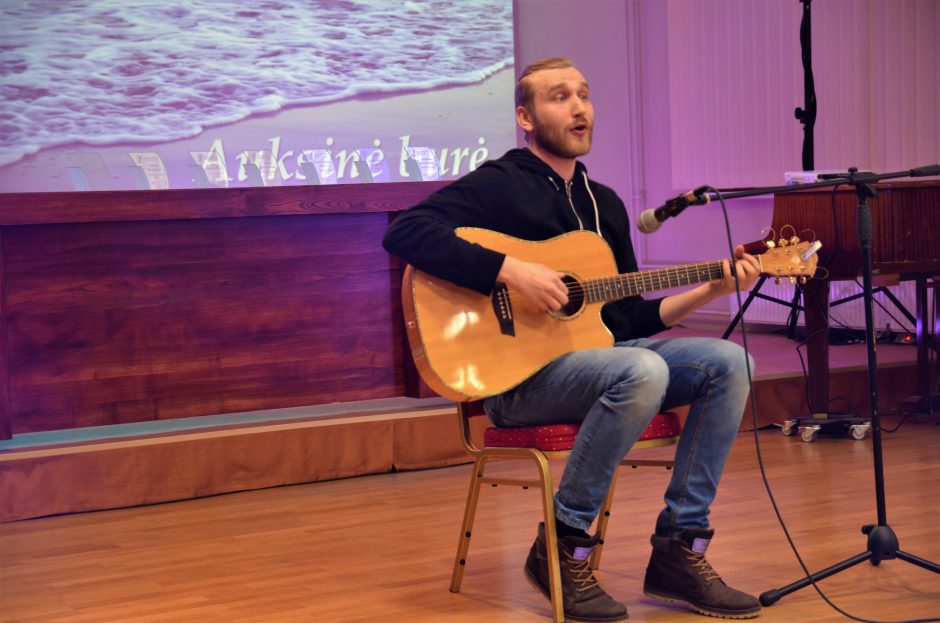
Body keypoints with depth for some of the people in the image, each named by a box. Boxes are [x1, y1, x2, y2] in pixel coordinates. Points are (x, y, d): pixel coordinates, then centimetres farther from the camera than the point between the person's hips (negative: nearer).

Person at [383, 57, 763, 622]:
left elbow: (630, 318, 21)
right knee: (644, 370, -34)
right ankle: (563, 545, -17)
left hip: (598, 354, 8)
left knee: (728, 361, -11)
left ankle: (678, 551, -9)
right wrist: (511, 271, -24)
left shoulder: (605, 204, 20)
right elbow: (403, 232, -19)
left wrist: (712, 288, 8)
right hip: (519, 373, -7)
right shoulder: (498, 185, -2)